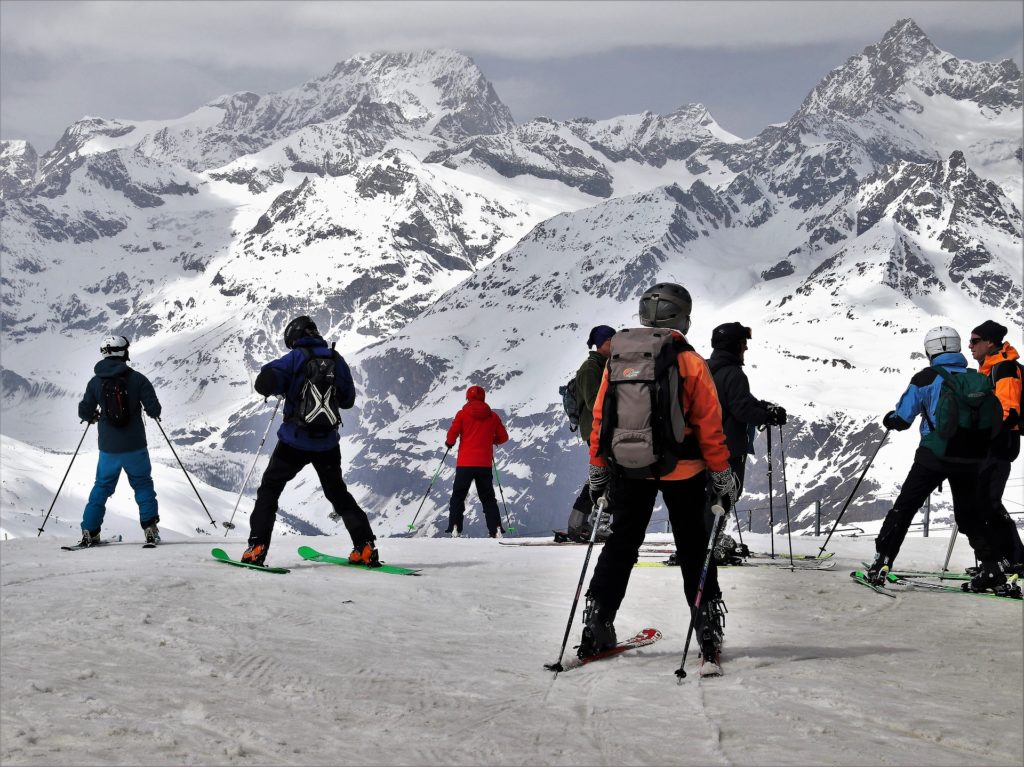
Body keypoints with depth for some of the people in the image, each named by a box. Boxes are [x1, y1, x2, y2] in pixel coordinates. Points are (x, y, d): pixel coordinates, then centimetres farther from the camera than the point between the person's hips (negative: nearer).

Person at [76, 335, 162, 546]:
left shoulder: (95, 382, -3)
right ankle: (150, 529, 5)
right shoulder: (137, 379, -10)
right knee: (143, 485, 13)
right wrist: (153, 411, 13)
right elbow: (154, 410, -11)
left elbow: (84, 413, 1)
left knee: (102, 487, 16)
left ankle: (89, 532, 12)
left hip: (108, 448, 2)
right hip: (135, 447, -2)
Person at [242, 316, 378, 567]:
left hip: (295, 441, -4)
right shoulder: (336, 359, 4)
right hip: (328, 443, 4)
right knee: (337, 492, 19)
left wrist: (283, 387, 5)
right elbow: (348, 399, 12)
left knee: (269, 489, 10)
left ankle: (257, 548, -2)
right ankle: (365, 547, 10)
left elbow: (264, 384, -15)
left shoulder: (295, 358, -7)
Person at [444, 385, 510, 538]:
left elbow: (452, 433, -7)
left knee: (458, 496, 6)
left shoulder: (462, 414, -1)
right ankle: (495, 528, -2)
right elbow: (503, 437, 9)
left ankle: (455, 528, -8)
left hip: (465, 463, -2)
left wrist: (449, 443, 15)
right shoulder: (493, 416, 6)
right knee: (488, 498, 11)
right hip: (485, 464, 2)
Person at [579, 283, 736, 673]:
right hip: (681, 470, -2)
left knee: (620, 544, 13)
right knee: (693, 550, 7)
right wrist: (722, 475, 2)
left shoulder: (618, 358, -1)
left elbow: (600, 418, 3)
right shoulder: (691, 362, -10)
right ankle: (708, 629, 5)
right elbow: (710, 426, -7)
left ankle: (597, 624, 9)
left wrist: (598, 467, 13)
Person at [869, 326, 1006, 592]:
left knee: (904, 508, 7)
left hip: (934, 455, -3)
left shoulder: (925, 378, -3)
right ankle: (991, 567, 2)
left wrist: (888, 419, 21)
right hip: (970, 458, 3)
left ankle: (881, 564, 2)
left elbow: (901, 420, -2)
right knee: (970, 515, 16)